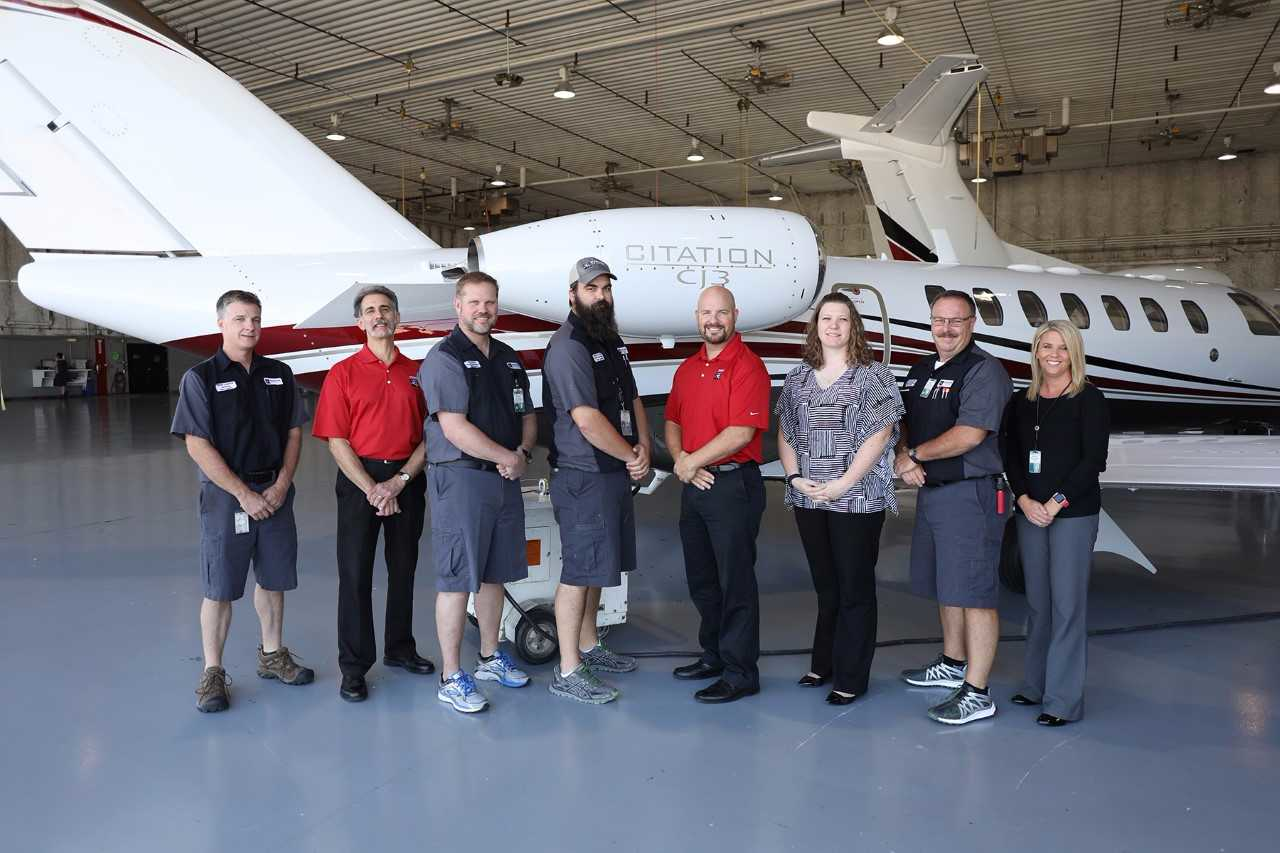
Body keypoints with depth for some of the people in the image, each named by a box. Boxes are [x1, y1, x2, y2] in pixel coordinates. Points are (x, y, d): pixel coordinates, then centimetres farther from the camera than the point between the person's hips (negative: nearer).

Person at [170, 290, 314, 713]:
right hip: (226, 495, -4)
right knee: (220, 589, 1)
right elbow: (197, 444, -11)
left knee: (273, 580, 13)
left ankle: (272, 655, 28)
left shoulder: (279, 374, 8)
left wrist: (280, 486, -5)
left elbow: (294, 432, 7)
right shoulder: (201, 377, -5)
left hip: (275, 493, 4)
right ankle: (212, 673, 13)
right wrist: (244, 494, -14)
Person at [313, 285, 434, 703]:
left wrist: (401, 480, -9)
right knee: (355, 573, 0)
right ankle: (354, 667, 10)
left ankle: (399, 648, 29)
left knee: (404, 569, 13)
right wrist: (371, 488, -14)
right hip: (360, 480, -3)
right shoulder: (344, 373, -1)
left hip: (408, 479, 3)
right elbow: (336, 441, -6)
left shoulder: (415, 373, 7)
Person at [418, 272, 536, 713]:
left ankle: (490, 657, 31)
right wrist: (509, 458, -11)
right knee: (457, 580, -3)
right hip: (460, 478, -7)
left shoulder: (508, 358, 15)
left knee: (494, 574, 16)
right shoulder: (444, 358, -9)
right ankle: (451, 678, 7)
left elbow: (527, 415, 18)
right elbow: (455, 428, -18)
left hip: (505, 479, 7)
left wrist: (522, 452, -3)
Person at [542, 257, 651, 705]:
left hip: (616, 472, 9)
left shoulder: (612, 342, 14)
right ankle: (568, 671, 7)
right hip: (583, 478, -9)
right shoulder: (568, 347, -16)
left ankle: (588, 646, 33)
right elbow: (587, 419, -22)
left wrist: (643, 450, -2)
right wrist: (632, 456, -11)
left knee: (598, 565, 18)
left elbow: (633, 401, 15)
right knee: (580, 570, -3)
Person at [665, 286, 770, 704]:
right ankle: (714, 656, 33)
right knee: (701, 579, 18)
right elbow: (672, 422, 15)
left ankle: (740, 674, 10)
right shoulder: (687, 368, 13)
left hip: (733, 485, -8)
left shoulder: (747, 366, -12)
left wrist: (691, 462, -12)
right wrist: (681, 460, -5)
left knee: (735, 581, 0)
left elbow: (740, 433, -20)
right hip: (694, 484, 8)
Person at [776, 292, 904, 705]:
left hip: (856, 499, -4)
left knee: (855, 589, 3)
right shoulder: (798, 377, 10)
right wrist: (795, 477, -3)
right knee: (825, 586, 15)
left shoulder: (873, 375, -4)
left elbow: (878, 436, -10)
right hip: (808, 499, 4)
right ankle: (823, 664, 28)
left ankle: (852, 678, 12)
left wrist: (842, 484, -15)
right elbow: (784, 433, 12)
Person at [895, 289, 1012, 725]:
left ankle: (976, 693, 2)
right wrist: (903, 457, -5)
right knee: (945, 587, 19)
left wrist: (915, 454, -10)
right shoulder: (920, 371, 15)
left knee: (973, 593, -5)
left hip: (970, 493, -9)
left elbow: (969, 435, -20)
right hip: (930, 491, 9)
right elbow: (903, 424, 16)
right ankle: (953, 665, 36)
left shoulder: (984, 370, -11)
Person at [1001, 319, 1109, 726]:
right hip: (1029, 513, 5)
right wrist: (1025, 500, -8)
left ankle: (1065, 700, 4)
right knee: (1037, 602, 11)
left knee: (1067, 604, -3)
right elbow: (1011, 457, 7)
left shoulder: (1089, 399, -3)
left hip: (1074, 514, -4)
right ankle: (1036, 685, 23)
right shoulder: (1021, 402, 10)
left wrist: (1056, 502, -14)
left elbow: (1094, 460, -9)